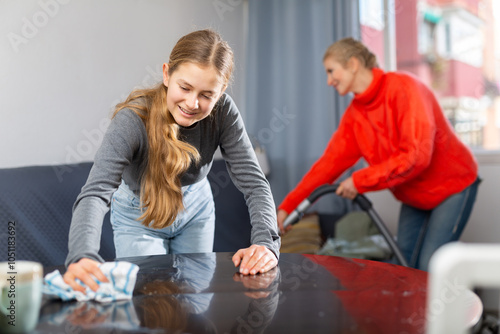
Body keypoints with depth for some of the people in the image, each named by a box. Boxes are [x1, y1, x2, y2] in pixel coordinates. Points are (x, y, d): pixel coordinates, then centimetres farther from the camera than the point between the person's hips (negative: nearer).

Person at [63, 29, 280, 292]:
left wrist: (265, 242, -45)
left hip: (196, 209, 3)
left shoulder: (222, 112, -27)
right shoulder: (133, 119, -36)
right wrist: (82, 256, -67)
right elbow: (96, 191, -47)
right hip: (139, 216, -3)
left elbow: (253, 182, -27)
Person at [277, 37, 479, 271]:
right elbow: (330, 162, -3)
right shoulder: (354, 115, -3)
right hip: (414, 196, 7)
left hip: (452, 185, -7)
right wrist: (288, 206, -8)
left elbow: (417, 155, -32)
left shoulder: (403, 88, -25)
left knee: (429, 268, -11)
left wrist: (360, 181, -27)